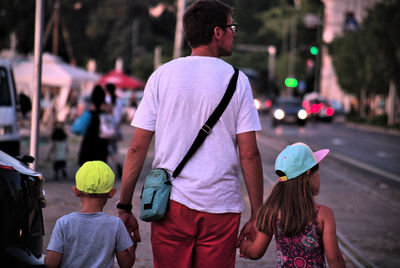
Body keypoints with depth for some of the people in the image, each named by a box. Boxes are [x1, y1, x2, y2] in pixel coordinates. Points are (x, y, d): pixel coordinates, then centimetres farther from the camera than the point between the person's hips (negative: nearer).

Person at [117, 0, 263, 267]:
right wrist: (256, 216, 3)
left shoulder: (162, 75, 4)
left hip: (172, 204, 1)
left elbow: (137, 148, 0)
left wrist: (125, 207, 6)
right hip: (221, 207, -1)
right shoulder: (236, 80, 0)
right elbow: (249, 154, -3)